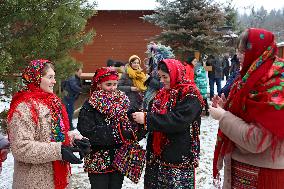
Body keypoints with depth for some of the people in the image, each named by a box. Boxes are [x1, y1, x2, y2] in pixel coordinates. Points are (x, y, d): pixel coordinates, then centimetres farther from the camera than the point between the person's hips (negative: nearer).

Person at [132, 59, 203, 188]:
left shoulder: (190, 96, -12)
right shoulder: (163, 93, 11)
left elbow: (177, 121, -25)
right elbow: (155, 114, 15)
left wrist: (146, 119, -24)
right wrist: (140, 115, -6)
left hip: (179, 157, -7)